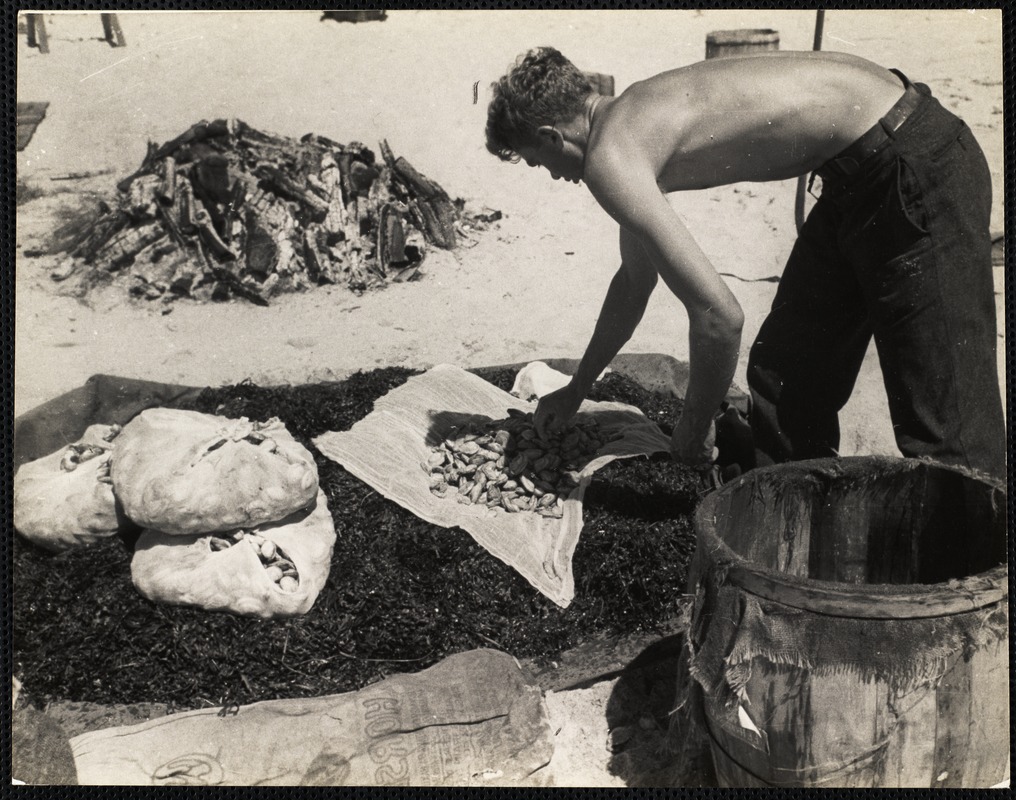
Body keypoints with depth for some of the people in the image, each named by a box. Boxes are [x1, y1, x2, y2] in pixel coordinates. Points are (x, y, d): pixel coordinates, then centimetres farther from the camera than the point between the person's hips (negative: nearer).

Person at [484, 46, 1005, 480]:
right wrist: (577, 388, 35)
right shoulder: (631, 124, 13)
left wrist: (693, 428, -6)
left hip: (917, 168, -10)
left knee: (943, 423, -5)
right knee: (784, 377, 15)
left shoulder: (608, 161, -18)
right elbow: (635, 280, 26)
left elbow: (719, 316, -24)